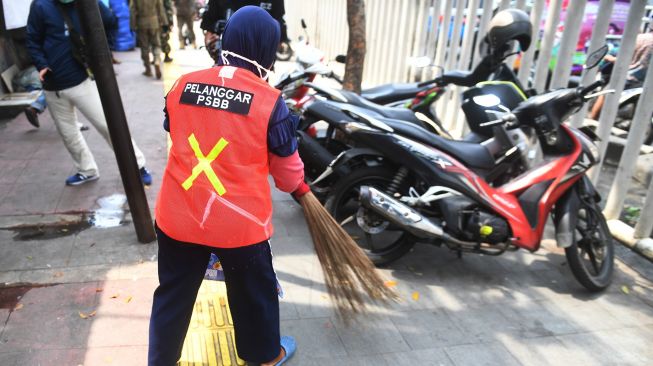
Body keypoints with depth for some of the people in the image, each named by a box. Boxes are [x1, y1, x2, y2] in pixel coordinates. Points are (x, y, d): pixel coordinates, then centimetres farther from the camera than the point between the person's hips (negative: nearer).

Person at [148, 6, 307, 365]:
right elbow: (286, 165, -3)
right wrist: (298, 186, 20)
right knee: (253, 292, 21)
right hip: (239, 222, -3)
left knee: (172, 294, 22)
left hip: (178, 215, 4)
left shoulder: (182, 85, -2)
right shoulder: (269, 101, -14)